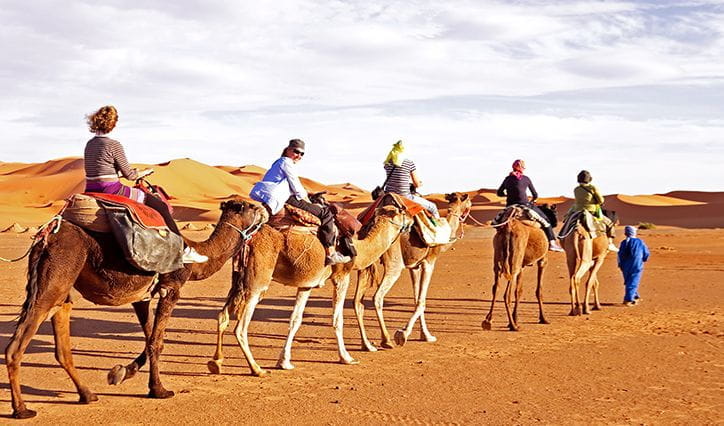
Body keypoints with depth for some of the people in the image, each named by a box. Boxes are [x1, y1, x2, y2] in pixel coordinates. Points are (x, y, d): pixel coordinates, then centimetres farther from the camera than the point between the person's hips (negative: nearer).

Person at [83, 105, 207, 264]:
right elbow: (129, 175, -8)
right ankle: (183, 250, 1)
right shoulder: (113, 145, -13)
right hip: (112, 191, -9)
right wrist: (144, 173, 11)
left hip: (91, 191, 9)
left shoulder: (89, 144, 10)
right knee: (159, 205, 1)